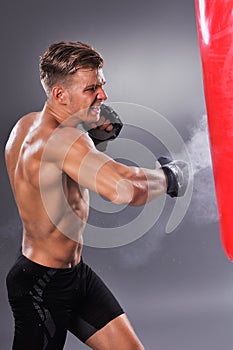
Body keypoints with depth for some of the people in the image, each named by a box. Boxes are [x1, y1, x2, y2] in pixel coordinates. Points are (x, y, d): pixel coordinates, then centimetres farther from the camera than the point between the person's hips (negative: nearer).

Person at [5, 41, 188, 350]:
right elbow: (125, 188, -44)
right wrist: (168, 176, -22)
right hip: (42, 286, -10)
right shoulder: (60, 139, -29)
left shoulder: (26, 124, 1)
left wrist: (91, 132, 8)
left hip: (76, 273, 10)